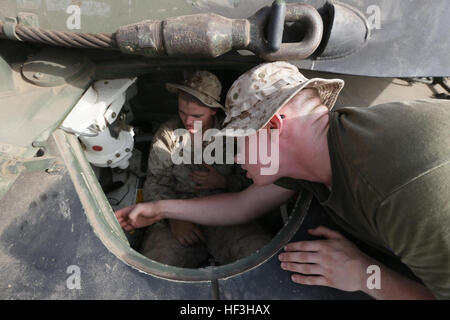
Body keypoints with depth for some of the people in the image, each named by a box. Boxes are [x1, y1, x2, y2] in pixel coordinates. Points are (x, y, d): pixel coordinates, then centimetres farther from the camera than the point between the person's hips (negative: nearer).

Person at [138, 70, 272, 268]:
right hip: (180, 215, 1)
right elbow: (155, 183, 3)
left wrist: (223, 182, -8)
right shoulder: (167, 134, 8)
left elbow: (252, 179, 11)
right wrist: (174, 218, -13)